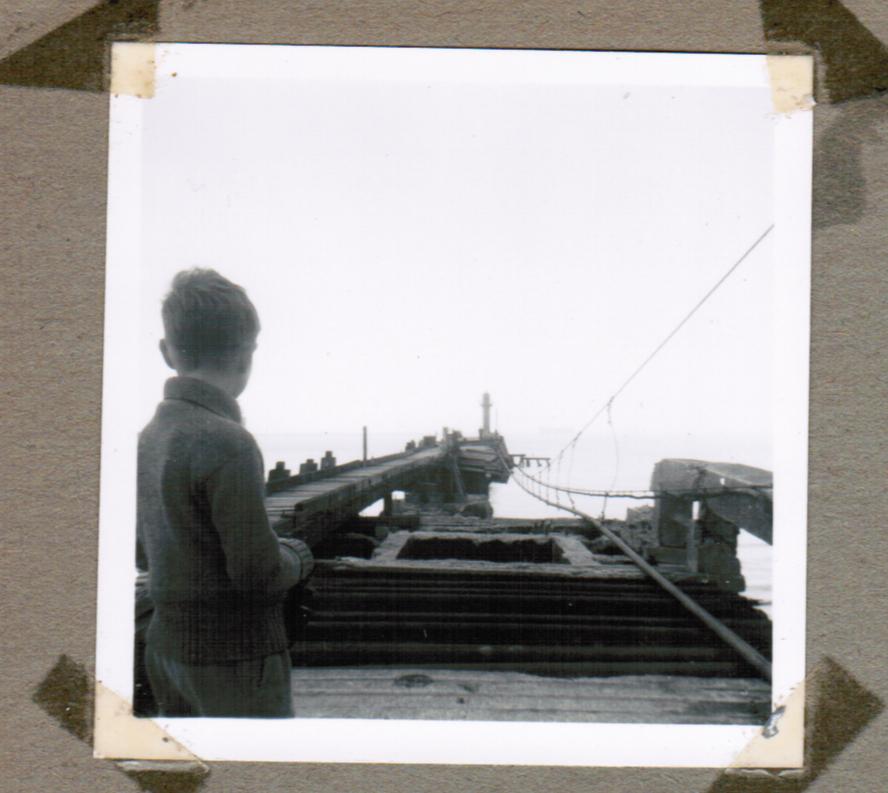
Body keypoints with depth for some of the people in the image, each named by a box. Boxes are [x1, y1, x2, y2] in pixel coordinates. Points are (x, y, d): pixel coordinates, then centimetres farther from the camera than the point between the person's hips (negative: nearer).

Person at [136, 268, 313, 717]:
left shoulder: (149, 438, 4)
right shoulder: (227, 444, -22)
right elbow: (258, 570, -22)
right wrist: (298, 557, 0)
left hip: (169, 647, 8)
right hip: (235, 658, -8)